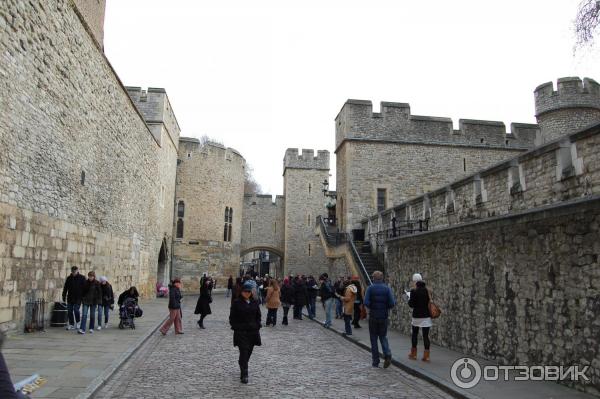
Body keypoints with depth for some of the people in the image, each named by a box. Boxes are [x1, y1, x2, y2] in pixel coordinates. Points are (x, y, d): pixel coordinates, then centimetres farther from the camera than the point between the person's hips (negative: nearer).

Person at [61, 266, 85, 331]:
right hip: (70, 298, 4)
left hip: (78, 298, -4)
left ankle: (77, 322, 10)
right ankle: (71, 324, 15)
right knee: (69, 311, 4)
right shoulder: (69, 278, 8)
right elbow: (65, 288, 12)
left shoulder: (82, 278, -2)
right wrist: (64, 297, 7)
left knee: (76, 309, -12)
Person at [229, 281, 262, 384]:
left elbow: (258, 316, 15)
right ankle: (244, 375, -6)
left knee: (249, 351, 13)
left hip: (252, 331, 4)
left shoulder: (254, 302, 7)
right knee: (244, 352, -10)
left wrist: (257, 326, 4)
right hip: (241, 332, -4)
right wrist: (236, 327, -9)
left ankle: (242, 364, 40)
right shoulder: (236, 303, -3)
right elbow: (232, 318, -1)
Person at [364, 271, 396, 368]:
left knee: (373, 339, 9)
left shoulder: (370, 288, -6)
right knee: (383, 337, 16)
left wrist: (371, 308, 4)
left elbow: (366, 302, -16)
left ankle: (375, 362, 12)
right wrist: (386, 308, 10)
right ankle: (387, 355, -7)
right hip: (384, 317, 2)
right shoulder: (387, 288, -2)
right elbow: (392, 303, -9)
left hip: (373, 317, -2)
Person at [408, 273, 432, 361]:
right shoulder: (427, 290, 1)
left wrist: (409, 300, 9)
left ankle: (413, 354, 20)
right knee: (426, 335, 4)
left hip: (417, 316, -3)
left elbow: (411, 304, -11)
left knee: (414, 334, 14)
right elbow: (430, 302, 8)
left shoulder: (414, 291, -12)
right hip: (427, 316, 3)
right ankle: (426, 356, 3)